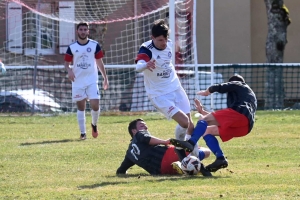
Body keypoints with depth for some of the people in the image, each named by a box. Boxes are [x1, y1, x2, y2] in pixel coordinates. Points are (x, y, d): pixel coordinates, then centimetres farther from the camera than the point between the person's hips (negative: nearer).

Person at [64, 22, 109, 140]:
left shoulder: (95, 45, 1)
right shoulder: (72, 47, 1)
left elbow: (99, 62, 7)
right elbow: (66, 62, 5)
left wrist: (105, 78, 6)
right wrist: (69, 70, -17)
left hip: (92, 81, -1)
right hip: (78, 82, 1)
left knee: (95, 106, -11)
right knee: (80, 107, 2)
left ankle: (94, 124, 18)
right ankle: (82, 133, 10)